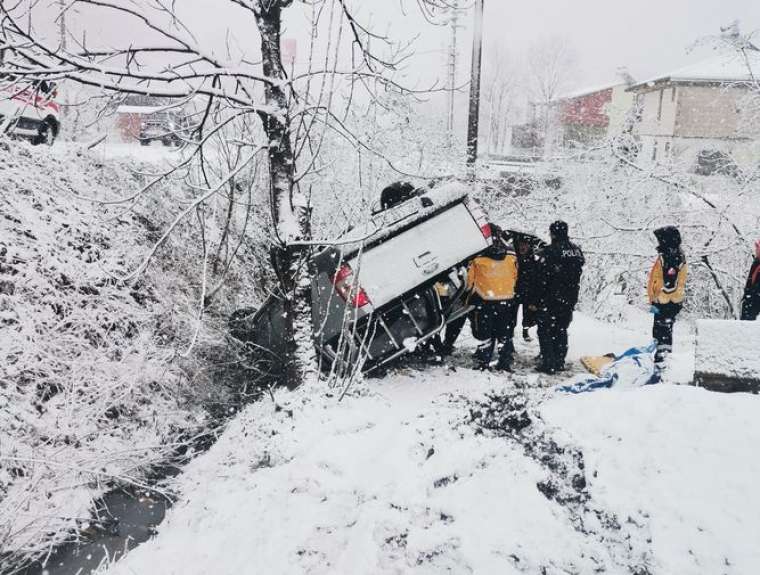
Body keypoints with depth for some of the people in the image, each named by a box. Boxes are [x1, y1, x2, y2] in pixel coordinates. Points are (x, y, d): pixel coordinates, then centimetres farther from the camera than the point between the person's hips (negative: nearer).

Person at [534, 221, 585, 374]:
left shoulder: (549, 252, -15)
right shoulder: (577, 251, 7)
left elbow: (540, 279, -14)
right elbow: (578, 276, 13)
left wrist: (536, 300, -8)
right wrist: (572, 295, 19)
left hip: (550, 299, -6)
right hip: (569, 299, 6)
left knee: (545, 331, 2)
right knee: (561, 330, 15)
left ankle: (548, 363, -1)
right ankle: (559, 362, 19)